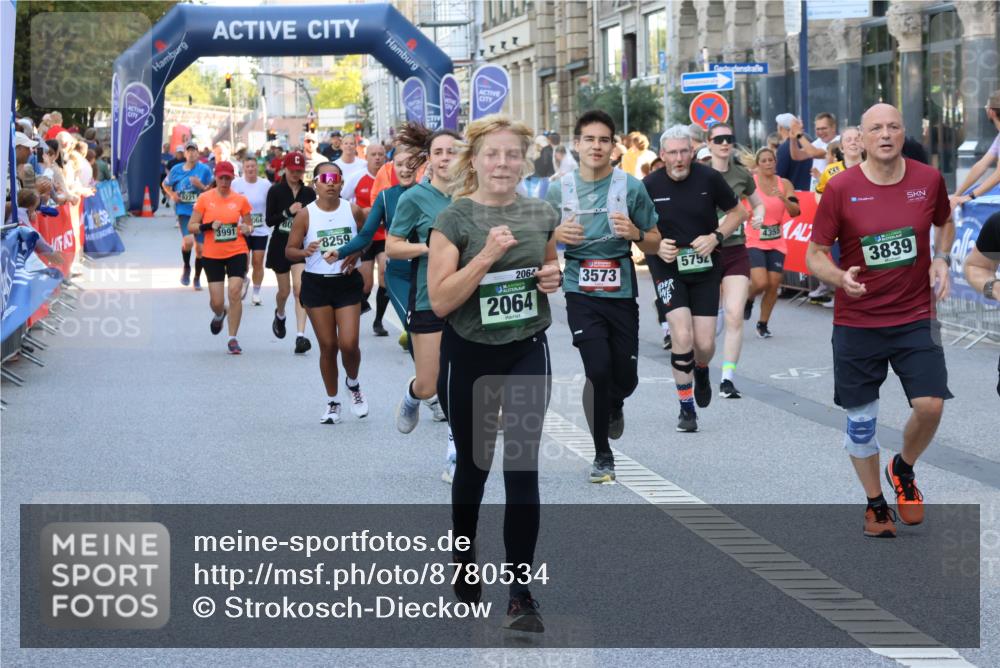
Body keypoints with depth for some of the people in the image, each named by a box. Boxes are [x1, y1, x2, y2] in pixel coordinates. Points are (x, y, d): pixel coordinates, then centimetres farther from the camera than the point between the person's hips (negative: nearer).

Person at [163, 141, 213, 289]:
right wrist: (171, 194, 1)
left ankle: (197, 278, 26)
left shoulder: (204, 169, -2)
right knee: (188, 241, -24)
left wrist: (201, 186, -15)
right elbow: (165, 184, 20)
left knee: (200, 248, 5)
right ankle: (186, 267, 4)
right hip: (183, 211, 0)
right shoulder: (176, 169, 3)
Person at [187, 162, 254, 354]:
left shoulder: (240, 200, 1)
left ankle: (232, 338, -4)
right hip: (212, 255, 0)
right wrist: (209, 226, -19)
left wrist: (247, 229, -10)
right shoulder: (204, 198, -3)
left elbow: (249, 225, 13)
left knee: (235, 291, -15)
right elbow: (191, 226, -1)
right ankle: (219, 315, 42)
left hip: (237, 253, 0)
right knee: (216, 301, 2)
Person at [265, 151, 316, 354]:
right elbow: (269, 220, -8)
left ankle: (300, 336, -18)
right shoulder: (276, 191, -4)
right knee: (284, 290, 12)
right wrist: (288, 212, -20)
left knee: (300, 287, -14)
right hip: (280, 244, 0)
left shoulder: (309, 193, 2)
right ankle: (279, 315, 48)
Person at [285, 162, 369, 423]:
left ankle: (353, 384, 24)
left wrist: (356, 254, -5)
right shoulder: (305, 215, -6)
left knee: (349, 344, -8)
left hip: (347, 282, 1)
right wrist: (306, 252, -24)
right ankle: (332, 402, 18)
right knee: (328, 346, 3)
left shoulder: (353, 211, -2)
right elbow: (289, 251, -3)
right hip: (316, 284, -1)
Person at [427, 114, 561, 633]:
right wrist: (488, 255, -26)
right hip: (469, 356, -2)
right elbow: (440, 301, -17)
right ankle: (464, 562, 37)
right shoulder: (454, 220, -11)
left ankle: (521, 593, -2)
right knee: (473, 465, 14)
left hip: (527, 353, 2)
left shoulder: (542, 215, 1)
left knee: (523, 469, -6)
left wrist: (554, 277, -4)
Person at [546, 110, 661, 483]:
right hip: (581, 294, -1)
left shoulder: (630, 187, -1)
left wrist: (635, 233, -17)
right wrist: (557, 235, -10)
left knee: (626, 377, 6)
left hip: (622, 293, 1)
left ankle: (614, 406, 46)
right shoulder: (560, 189, 2)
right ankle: (602, 456, 3)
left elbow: (655, 245, 5)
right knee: (599, 370, -14)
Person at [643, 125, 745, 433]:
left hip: (705, 266, 1)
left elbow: (737, 212, 4)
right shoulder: (650, 185, -8)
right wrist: (656, 245, -14)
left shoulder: (709, 178, -8)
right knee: (682, 337, -15)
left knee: (704, 344, -1)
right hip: (668, 267, -1)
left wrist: (715, 237, -11)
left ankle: (701, 369, 38)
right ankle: (686, 408, 1)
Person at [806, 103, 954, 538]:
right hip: (856, 321, -1)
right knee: (861, 419, 6)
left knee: (930, 405, -11)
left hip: (915, 317, 1)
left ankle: (903, 470, 21)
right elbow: (814, 255, -3)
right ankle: (875, 504, 27)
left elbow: (944, 222, 19)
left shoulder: (929, 180, -3)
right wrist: (840, 278, -23)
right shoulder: (841, 189, -9)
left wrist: (941, 260, 0)